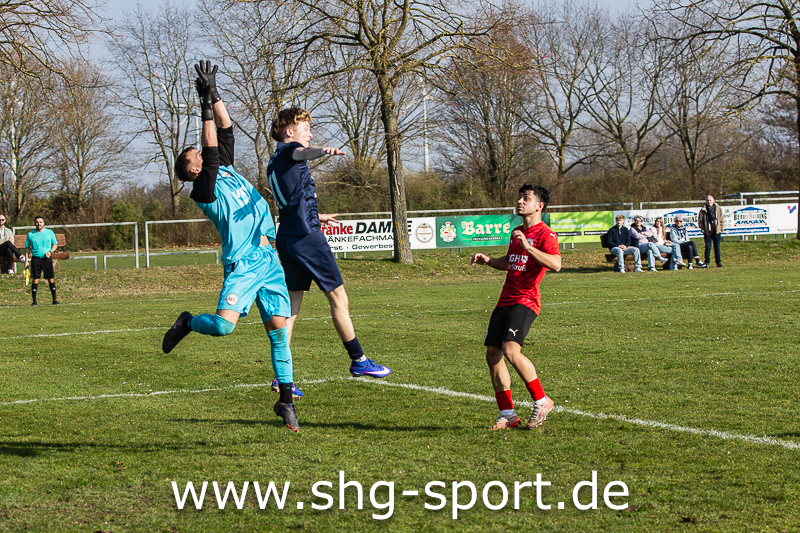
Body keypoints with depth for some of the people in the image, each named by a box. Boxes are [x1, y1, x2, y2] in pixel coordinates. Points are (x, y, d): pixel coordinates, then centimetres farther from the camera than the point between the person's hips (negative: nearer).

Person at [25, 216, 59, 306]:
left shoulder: (49, 232, 6)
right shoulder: (30, 234, 6)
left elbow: (55, 244, 14)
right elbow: (27, 248, 11)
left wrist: (50, 251, -5)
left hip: (47, 258, 0)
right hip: (36, 259, 0)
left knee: (51, 280, -1)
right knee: (35, 280, -2)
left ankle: (54, 300, 7)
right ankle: (34, 301, 3)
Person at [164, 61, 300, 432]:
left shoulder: (226, 169, 16)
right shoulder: (203, 190, -4)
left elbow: (225, 130, 15)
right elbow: (212, 150, -15)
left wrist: (214, 95, 9)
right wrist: (206, 104, -14)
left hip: (270, 261, 6)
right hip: (241, 265, -6)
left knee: (278, 327, 2)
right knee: (223, 325, -20)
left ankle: (285, 398, 10)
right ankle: (187, 323, 15)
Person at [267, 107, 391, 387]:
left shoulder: (273, 164, 22)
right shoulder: (288, 150, -5)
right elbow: (302, 152, -32)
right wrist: (324, 150, -55)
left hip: (286, 237, 9)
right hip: (307, 235, -9)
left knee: (291, 305, 7)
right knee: (338, 298, 1)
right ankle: (358, 361, 8)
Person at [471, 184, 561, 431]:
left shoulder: (545, 234, -6)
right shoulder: (517, 233, 21)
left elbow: (556, 264, -23)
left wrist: (528, 247, -26)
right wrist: (487, 260, 20)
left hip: (525, 301, -9)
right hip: (505, 300, 9)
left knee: (511, 350, -24)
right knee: (492, 354, 2)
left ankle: (541, 401, -7)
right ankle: (507, 414, 9)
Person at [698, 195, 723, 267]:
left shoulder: (718, 209, 5)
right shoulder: (703, 210, 0)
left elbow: (721, 220, 10)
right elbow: (700, 221, 4)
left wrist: (721, 228, 3)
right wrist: (703, 229, -3)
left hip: (717, 232, 1)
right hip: (707, 232, -1)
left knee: (717, 247, 5)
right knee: (708, 247, 1)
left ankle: (718, 262, 11)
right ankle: (707, 262, 7)